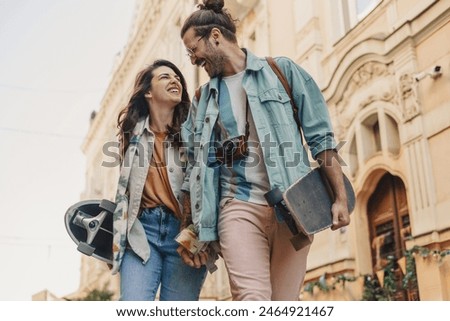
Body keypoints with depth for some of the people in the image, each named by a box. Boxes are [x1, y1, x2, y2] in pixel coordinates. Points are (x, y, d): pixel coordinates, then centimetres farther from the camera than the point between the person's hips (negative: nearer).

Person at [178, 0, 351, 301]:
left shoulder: (282, 70, 8)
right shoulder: (203, 99, 18)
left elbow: (320, 136, 3)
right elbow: (195, 167, 19)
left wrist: (340, 197, -5)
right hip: (239, 207, 2)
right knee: (252, 298, -17)